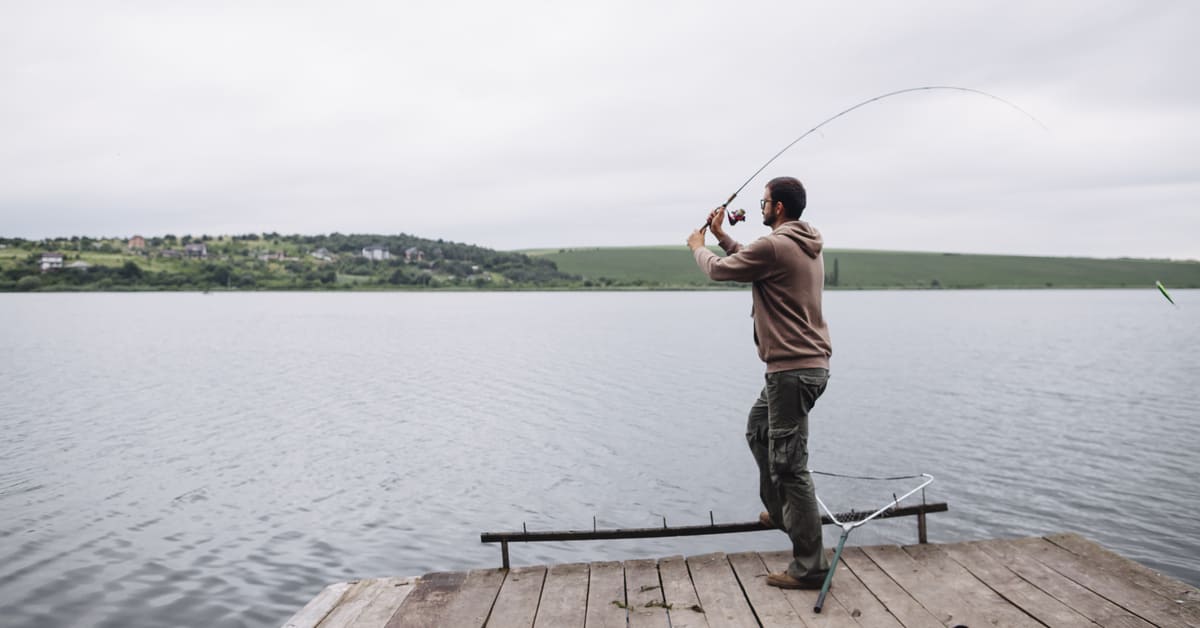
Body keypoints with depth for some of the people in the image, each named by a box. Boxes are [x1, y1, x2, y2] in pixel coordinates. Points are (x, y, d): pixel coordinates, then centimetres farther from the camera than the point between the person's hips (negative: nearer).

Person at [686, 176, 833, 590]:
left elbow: (719, 270, -5)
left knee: (789, 464, -6)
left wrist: (698, 246, 16)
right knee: (758, 431, 28)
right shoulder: (807, 246, 13)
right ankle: (779, 512, 38)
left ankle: (809, 567, 1)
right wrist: (721, 236, 27)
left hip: (793, 369, -11)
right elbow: (750, 262, 26)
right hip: (806, 364, 11)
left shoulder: (774, 245, -17)